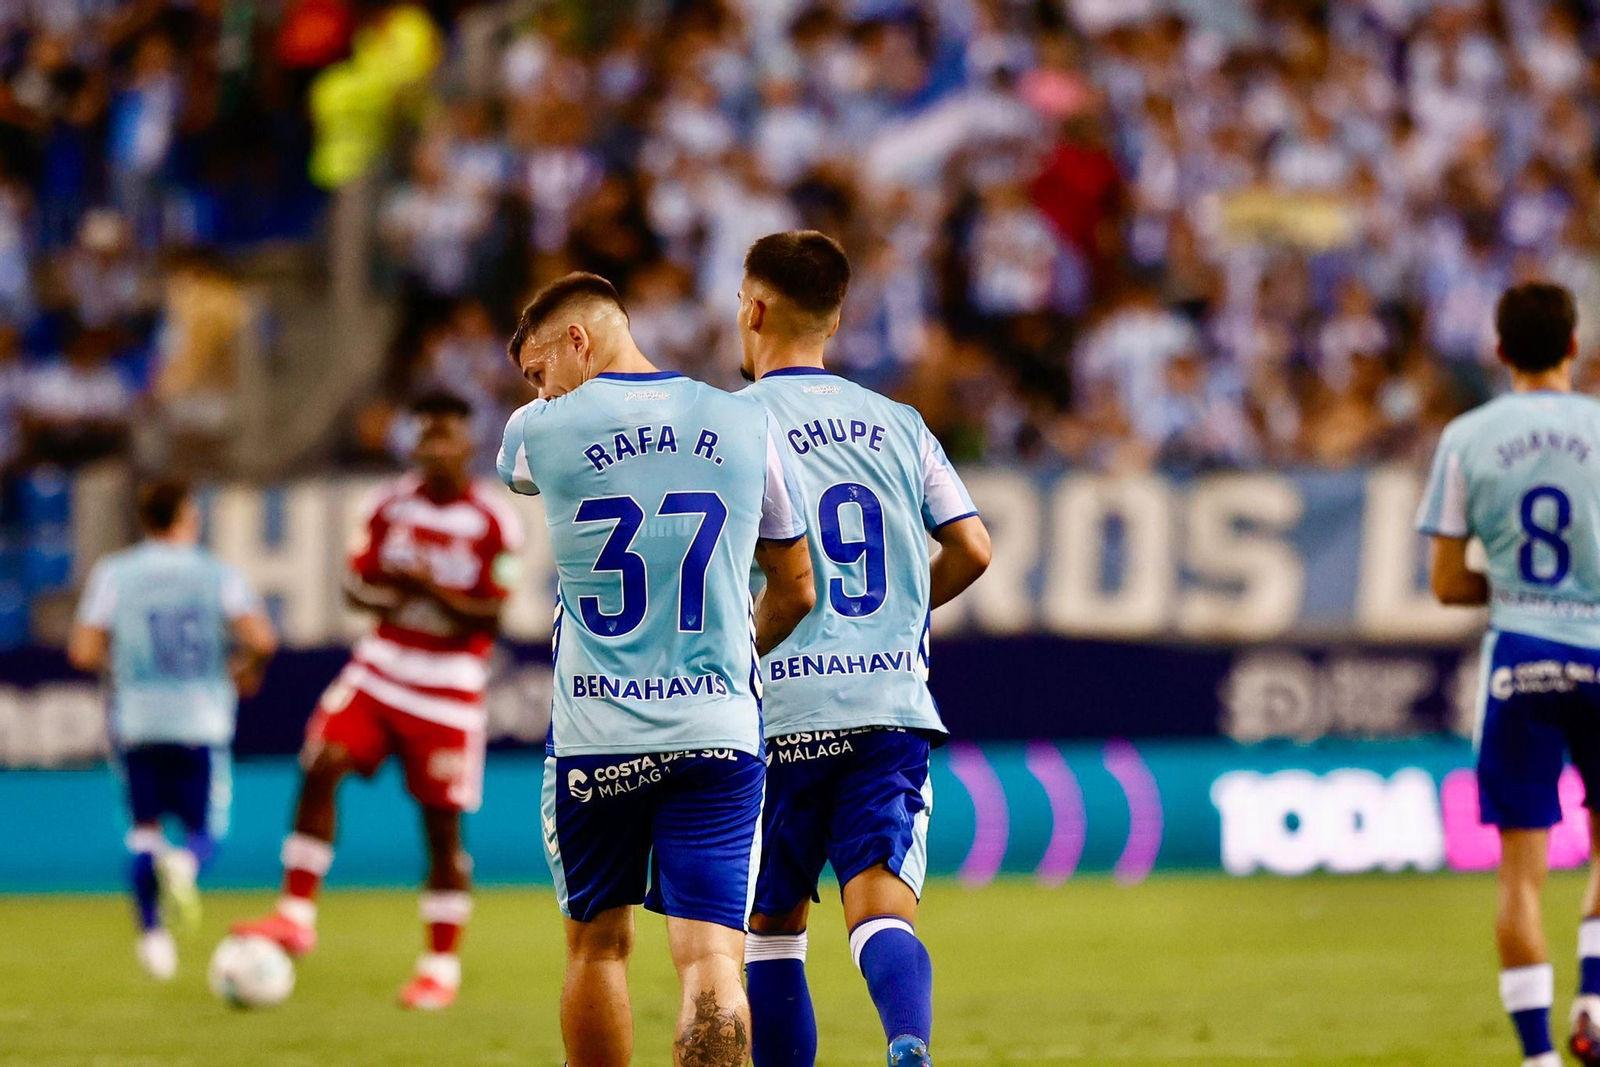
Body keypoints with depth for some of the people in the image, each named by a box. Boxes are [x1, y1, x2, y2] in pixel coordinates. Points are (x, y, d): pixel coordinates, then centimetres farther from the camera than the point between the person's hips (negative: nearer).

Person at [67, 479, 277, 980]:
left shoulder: (113, 574, 3)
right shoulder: (216, 574, 2)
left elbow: (83, 652, -3)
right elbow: (262, 640, -9)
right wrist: (245, 672, 12)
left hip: (136, 720, 1)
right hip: (202, 720, -1)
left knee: (146, 827, 12)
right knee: (206, 830, 9)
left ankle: (151, 930, -3)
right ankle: (184, 864, -26)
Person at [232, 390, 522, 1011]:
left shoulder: (495, 524, -8)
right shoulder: (393, 506, 5)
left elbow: (491, 618, -10)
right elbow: (357, 585, 10)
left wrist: (429, 589, -24)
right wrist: (387, 597, -12)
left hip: (449, 687, -4)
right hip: (381, 667, 4)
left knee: (442, 824, 0)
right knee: (321, 765, -17)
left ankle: (442, 967, 11)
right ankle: (297, 916, -12)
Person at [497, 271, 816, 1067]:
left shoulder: (544, 432, -4)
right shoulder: (742, 424, 4)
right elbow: (795, 591, 15)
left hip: (593, 732, -1)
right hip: (720, 729, 1)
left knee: (597, 944, 17)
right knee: (711, 956, -7)